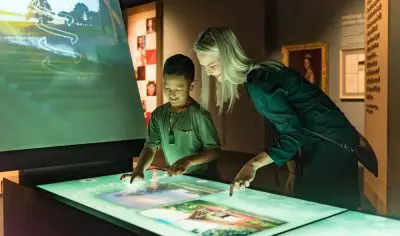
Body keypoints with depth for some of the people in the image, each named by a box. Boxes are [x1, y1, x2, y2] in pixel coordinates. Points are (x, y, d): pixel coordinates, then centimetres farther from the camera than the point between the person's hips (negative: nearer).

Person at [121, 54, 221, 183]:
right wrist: (139, 169, -14)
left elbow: (215, 150, -9)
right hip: (174, 178, 4)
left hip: (204, 179, -4)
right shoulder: (158, 114, 5)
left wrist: (189, 160, -24)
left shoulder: (199, 114, -11)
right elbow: (151, 146, 3)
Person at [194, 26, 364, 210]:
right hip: (316, 146, 9)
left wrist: (253, 164, -25)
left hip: (333, 146, -9)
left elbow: (294, 133, -23)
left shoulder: (258, 82, -24)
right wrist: (293, 170, 9)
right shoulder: (258, 74, 6)